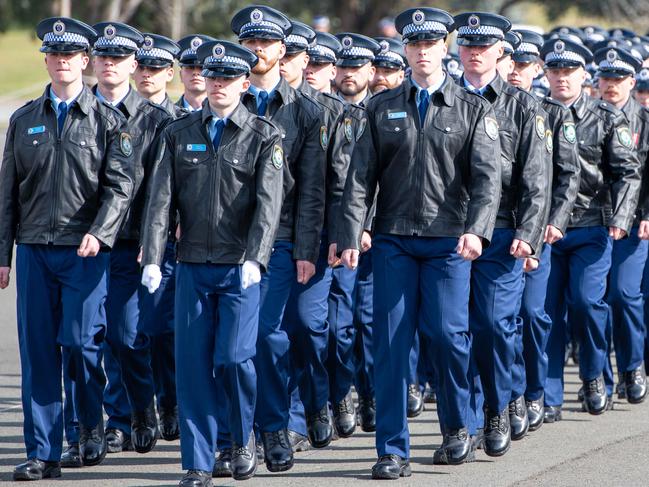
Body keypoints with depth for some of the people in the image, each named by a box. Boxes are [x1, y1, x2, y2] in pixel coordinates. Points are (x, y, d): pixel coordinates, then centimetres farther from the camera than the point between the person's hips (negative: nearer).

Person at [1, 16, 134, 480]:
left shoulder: (108, 121, 3)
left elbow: (120, 185, -5)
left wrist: (99, 233, -20)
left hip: (85, 251, -3)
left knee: (81, 343, -8)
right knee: (38, 350, 0)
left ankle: (92, 425, 20)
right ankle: (43, 454, 4)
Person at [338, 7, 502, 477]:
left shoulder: (473, 110, 5)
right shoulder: (382, 107, 9)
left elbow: (487, 176, -5)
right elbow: (361, 174, 5)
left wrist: (476, 229, -21)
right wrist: (351, 236, -5)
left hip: (449, 241, -1)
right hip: (393, 240, 1)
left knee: (448, 332, -5)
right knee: (391, 341, -2)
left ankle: (457, 427, 21)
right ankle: (393, 451, 3)